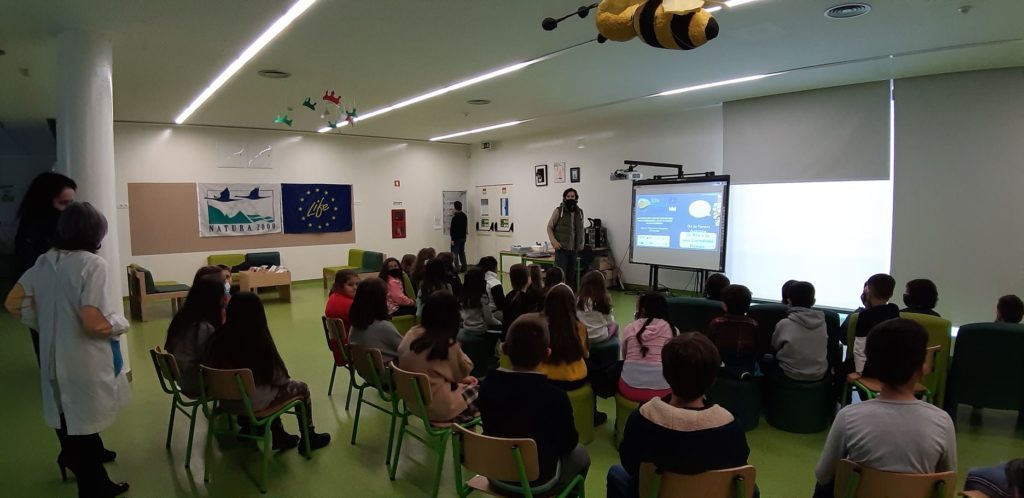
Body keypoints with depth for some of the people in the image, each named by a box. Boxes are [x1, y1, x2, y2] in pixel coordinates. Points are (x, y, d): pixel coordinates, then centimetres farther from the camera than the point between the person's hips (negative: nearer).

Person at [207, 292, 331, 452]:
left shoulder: (219, 338, -9)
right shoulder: (259, 340, -23)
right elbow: (279, 378, -14)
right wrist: (285, 379, 9)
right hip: (253, 403, -6)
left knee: (271, 388, 30)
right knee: (302, 388, 15)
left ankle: (278, 435, 35)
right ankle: (309, 437, 29)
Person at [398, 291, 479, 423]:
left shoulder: (411, 334, -3)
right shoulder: (448, 343, -21)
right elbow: (464, 371, -2)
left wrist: (461, 379, 12)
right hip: (439, 408, -7)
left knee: (468, 385, 20)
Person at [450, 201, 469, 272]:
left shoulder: (455, 217, -18)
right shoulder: (464, 215, 7)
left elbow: (453, 229, -19)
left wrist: (452, 239, -14)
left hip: (456, 238, -8)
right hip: (463, 237, 8)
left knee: (454, 253, -3)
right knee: (462, 252, 15)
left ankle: (457, 268, -5)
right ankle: (463, 268, 18)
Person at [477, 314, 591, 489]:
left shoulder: (487, 386, -16)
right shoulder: (555, 396, -29)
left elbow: (492, 427, 1)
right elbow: (568, 443, -13)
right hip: (538, 477, -4)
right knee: (581, 454, 24)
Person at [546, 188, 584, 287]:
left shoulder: (580, 212, 9)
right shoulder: (559, 211, -4)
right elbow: (549, 227, 0)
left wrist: (581, 244, 11)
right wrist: (554, 241, -11)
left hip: (574, 249, 5)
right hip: (561, 248, -5)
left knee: (571, 275, 9)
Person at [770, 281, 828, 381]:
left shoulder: (784, 324, -19)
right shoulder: (822, 321, -8)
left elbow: (775, 346, 0)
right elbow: (822, 349, 8)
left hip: (791, 375, -4)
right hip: (819, 374, 4)